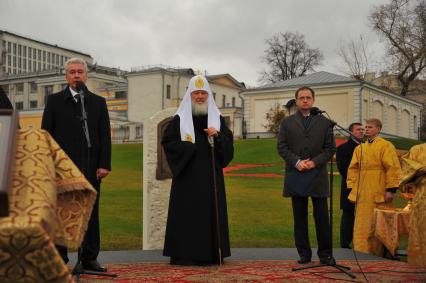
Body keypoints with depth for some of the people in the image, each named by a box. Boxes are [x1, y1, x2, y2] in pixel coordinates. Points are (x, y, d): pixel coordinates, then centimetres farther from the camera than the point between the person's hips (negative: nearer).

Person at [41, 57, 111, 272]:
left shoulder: (98, 102, 13)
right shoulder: (54, 101, 10)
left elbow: (105, 136, 8)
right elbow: (46, 133, 5)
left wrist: (104, 164, -2)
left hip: (90, 167, 1)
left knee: (90, 213, 2)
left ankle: (89, 258, 7)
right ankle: (58, 258, 8)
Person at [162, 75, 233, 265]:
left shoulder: (217, 117, 12)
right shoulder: (180, 118, 3)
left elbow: (229, 141, 8)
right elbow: (167, 141, -1)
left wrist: (217, 135, -11)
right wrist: (189, 146, -12)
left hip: (211, 174, 3)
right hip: (187, 173, -3)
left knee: (211, 211, 2)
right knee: (187, 211, -4)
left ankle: (211, 253, 9)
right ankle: (184, 254, 1)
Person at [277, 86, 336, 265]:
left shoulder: (323, 122, 9)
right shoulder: (287, 122, 10)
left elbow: (330, 148, 5)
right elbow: (282, 147, 3)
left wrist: (315, 162, -10)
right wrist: (297, 162, -11)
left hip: (318, 175, 0)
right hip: (296, 176, 1)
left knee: (322, 216, 0)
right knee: (300, 217, 5)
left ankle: (325, 254, 7)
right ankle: (304, 253, 12)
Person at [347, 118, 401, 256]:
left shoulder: (386, 146, -3)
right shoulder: (359, 148, 13)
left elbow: (393, 168, -9)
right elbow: (353, 168, 12)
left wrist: (391, 189, -15)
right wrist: (352, 187, 3)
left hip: (379, 193, -4)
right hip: (362, 194, 4)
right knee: (363, 224, 5)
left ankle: (380, 252, 14)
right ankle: (363, 251, 12)